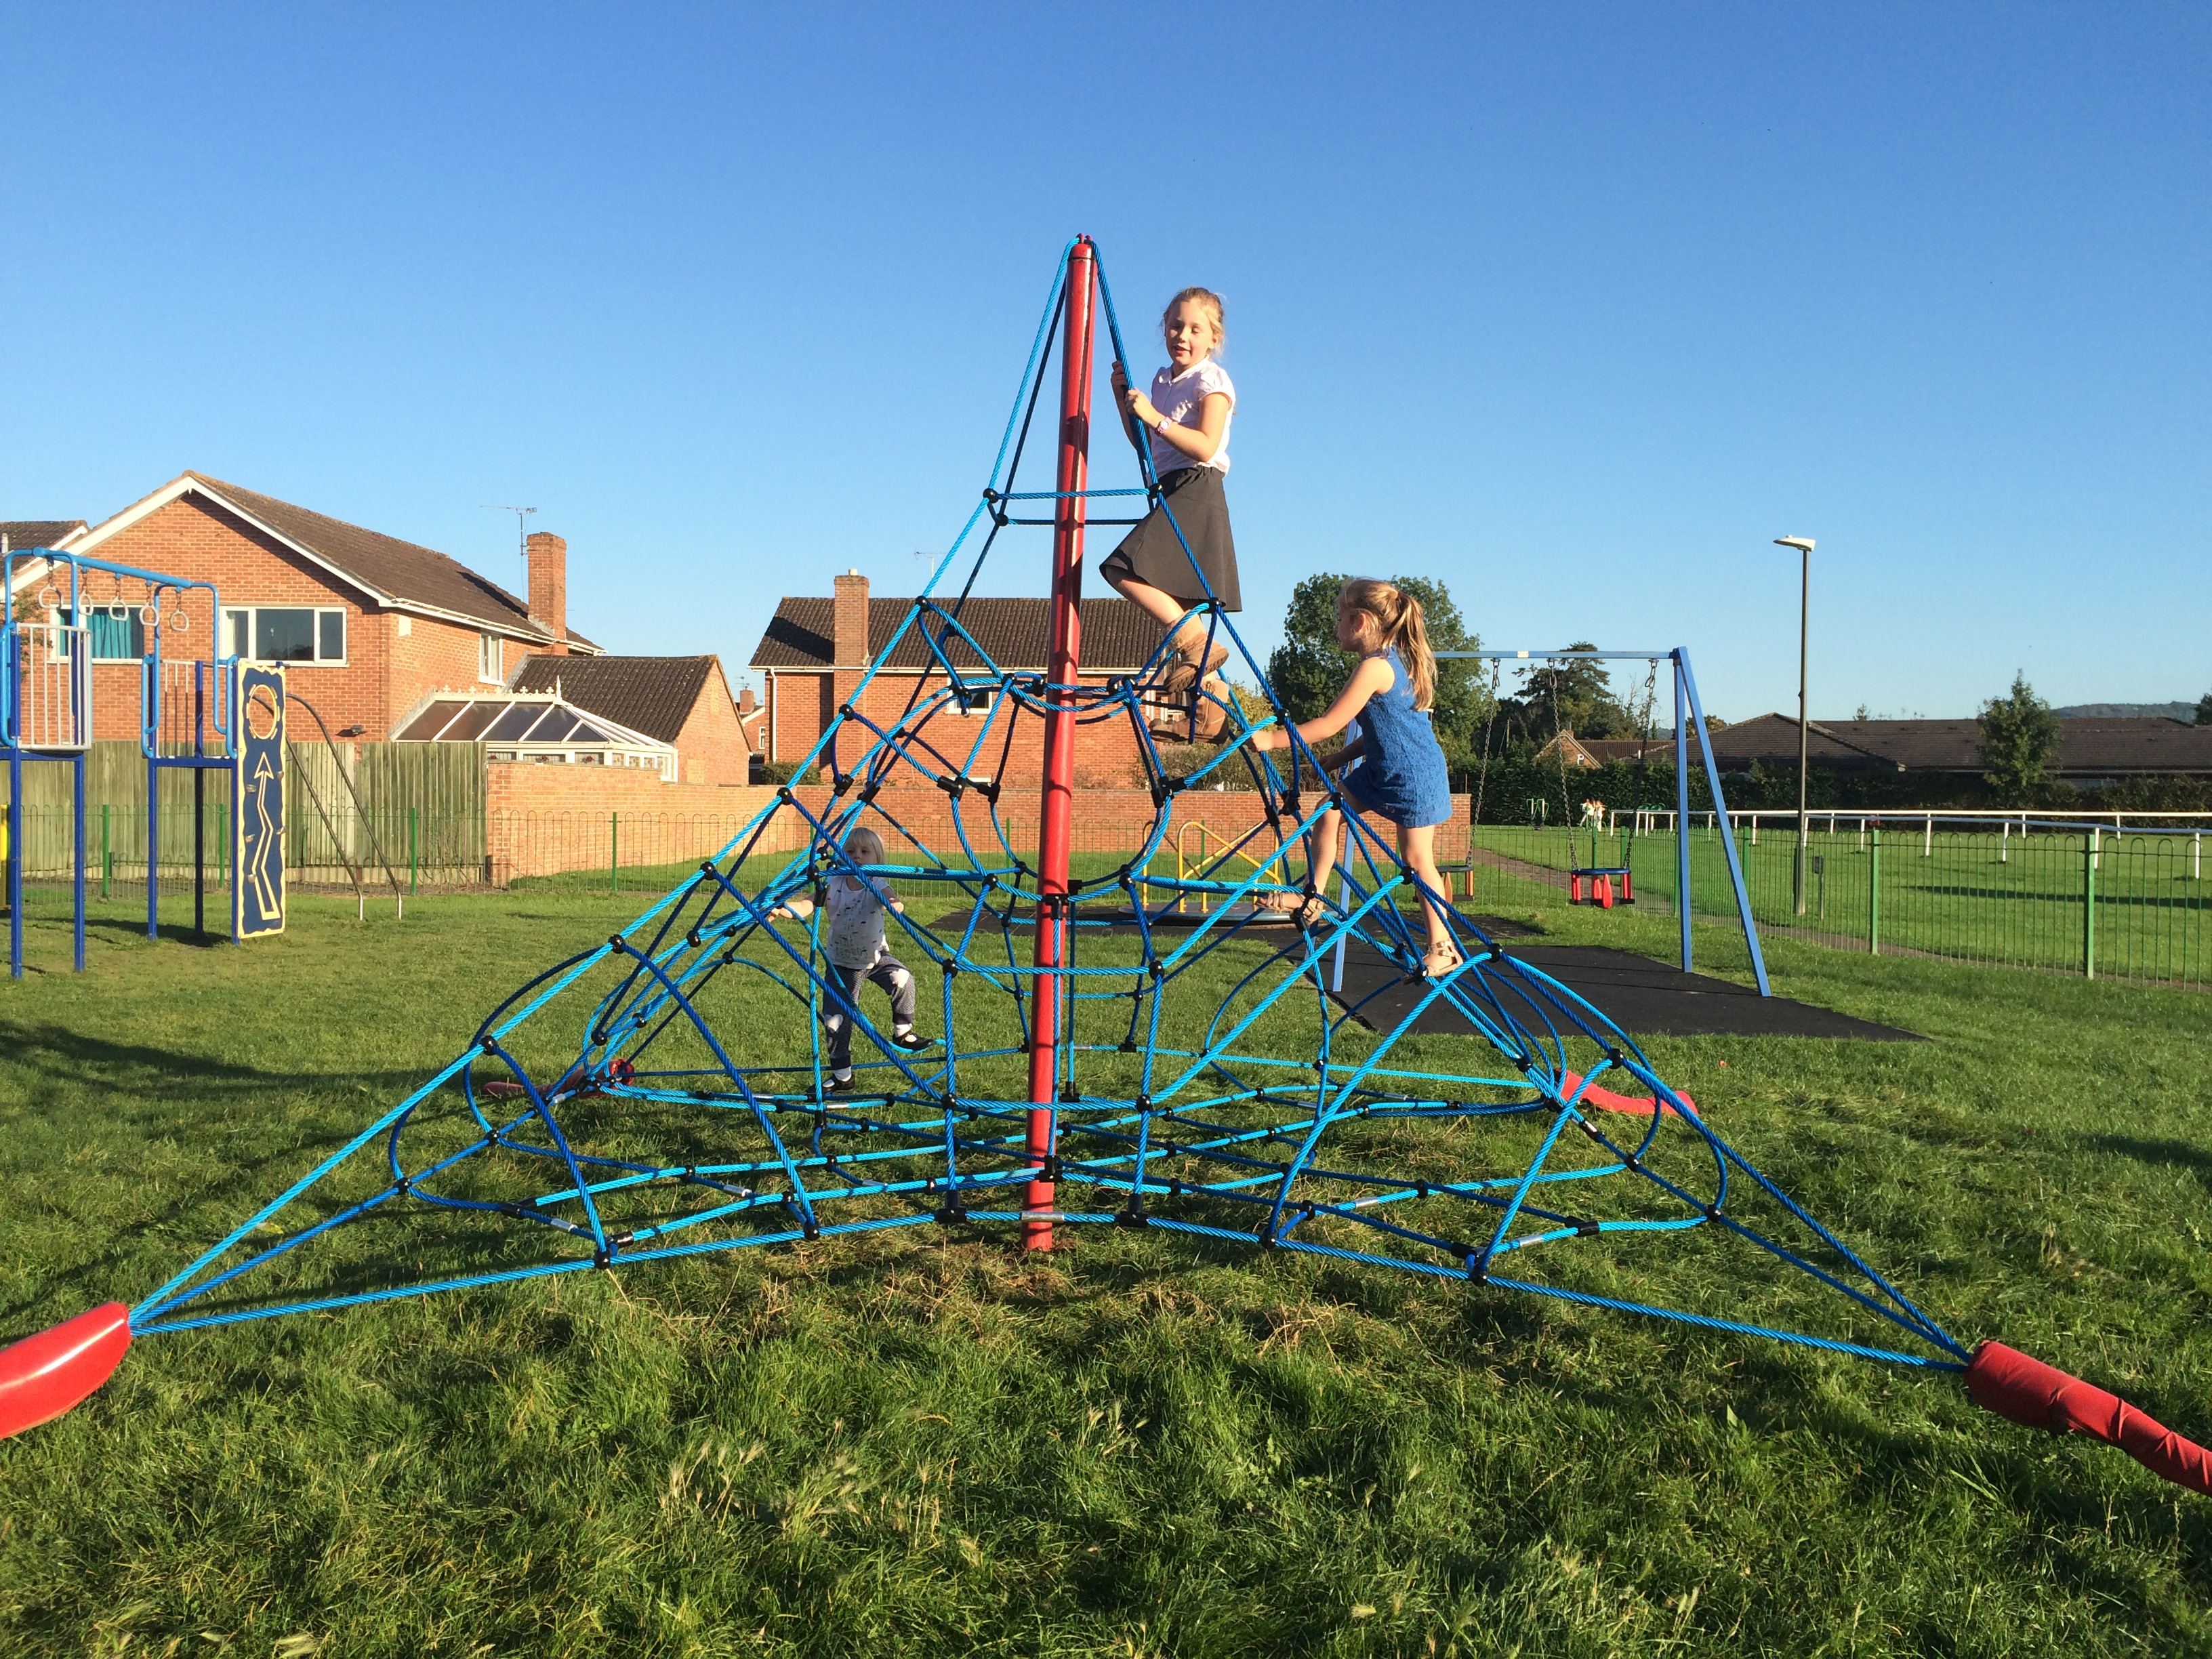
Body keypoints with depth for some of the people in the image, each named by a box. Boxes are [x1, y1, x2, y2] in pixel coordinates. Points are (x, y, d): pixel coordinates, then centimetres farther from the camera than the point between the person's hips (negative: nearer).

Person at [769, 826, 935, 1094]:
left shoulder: (876, 886, -21)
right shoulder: (834, 885, -16)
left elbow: (891, 901, -43)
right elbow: (808, 905, -27)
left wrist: (894, 906, -67)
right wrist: (783, 909, -47)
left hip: (875, 956, -2)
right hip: (842, 964, 2)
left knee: (902, 979, -29)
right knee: (836, 1020, 2)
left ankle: (903, 1032, -5)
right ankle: (841, 1076, 18)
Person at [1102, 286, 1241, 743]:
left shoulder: (1212, 380, -4)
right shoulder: (1163, 380, 20)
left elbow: (1205, 447, -17)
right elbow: (1146, 446, 25)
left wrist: (1154, 417, -23)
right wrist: (1125, 400, 13)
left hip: (1196, 491, -9)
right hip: (1170, 494, 9)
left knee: (1128, 571, -24)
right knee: (1174, 605, 5)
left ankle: (1197, 645, -18)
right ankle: (1210, 706, 9)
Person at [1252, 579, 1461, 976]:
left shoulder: (1375, 667, -22)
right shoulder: (1396, 659, 8)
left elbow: (1330, 724, -22)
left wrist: (1272, 739, -18)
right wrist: (1336, 760, 14)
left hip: (1413, 777, -10)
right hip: (1381, 769, 10)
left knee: (1416, 859, -2)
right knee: (1328, 812, 7)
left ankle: (1443, 947, 10)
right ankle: (1313, 900, 14)